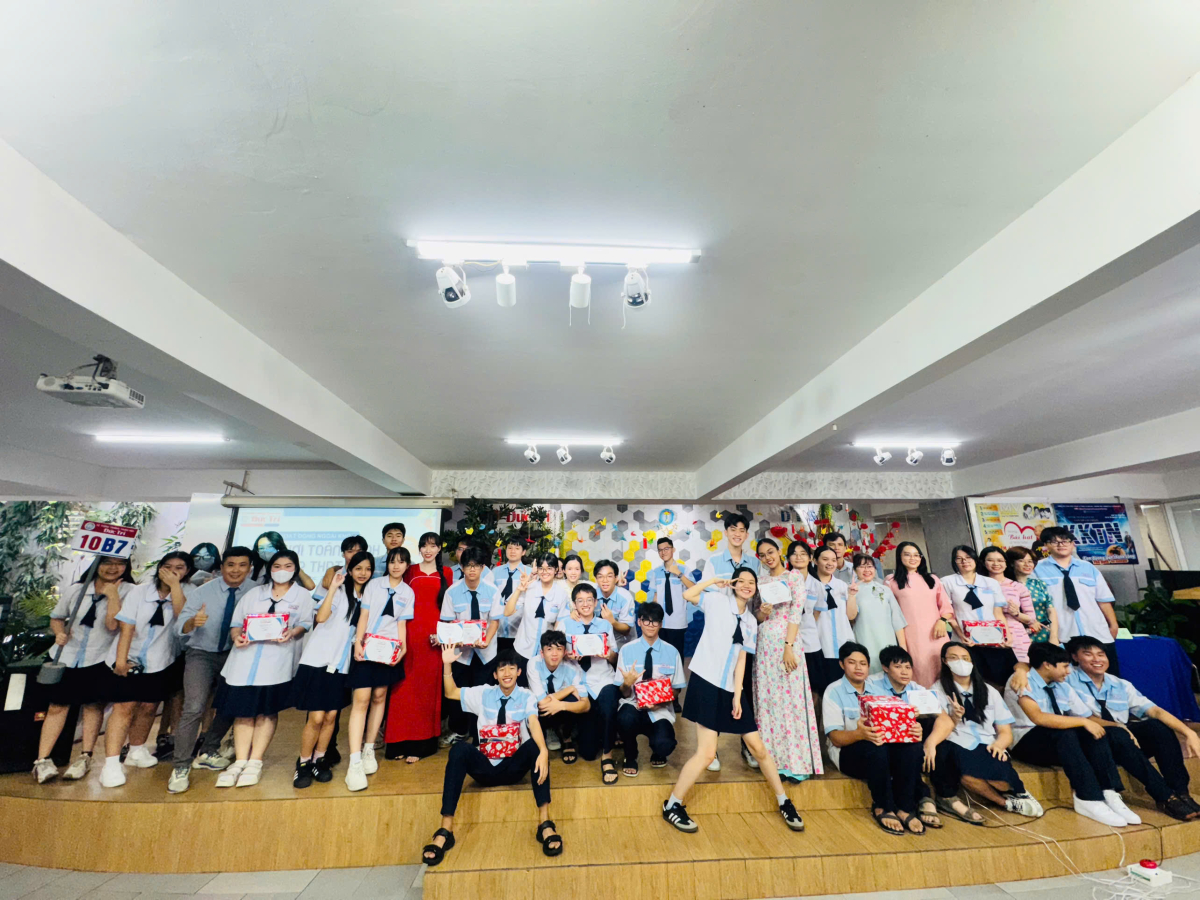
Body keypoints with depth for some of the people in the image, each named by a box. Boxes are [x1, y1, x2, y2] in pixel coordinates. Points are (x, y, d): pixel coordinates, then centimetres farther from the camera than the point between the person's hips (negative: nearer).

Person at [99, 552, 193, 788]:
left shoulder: (186, 593, -5)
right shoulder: (140, 592, -4)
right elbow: (127, 628, -6)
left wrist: (175, 585, -26)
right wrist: (120, 660, -13)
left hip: (160, 662, 1)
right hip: (129, 659, -1)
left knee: (149, 707, 11)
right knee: (125, 707, -8)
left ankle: (137, 751, 31)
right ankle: (111, 764, -2)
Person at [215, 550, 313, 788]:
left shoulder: (303, 595, 10)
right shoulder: (254, 593, 19)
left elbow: (306, 623, 0)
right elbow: (236, 622, 13)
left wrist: (292, 632, -20)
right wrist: (236, 636, -7)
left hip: (277, 659, -3)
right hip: (245, 657, 3)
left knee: (267, 710, 0)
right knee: (243, 709, 3)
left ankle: (255, 763, 10)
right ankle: (240, 762, 13)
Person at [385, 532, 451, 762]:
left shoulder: (446, 573, 7)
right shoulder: (410, 571, 7)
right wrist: (401, 633, -4)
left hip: (433, 636, 0)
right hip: (410, 633, 0)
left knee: (428, 689, 5)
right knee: (404, 687, 3)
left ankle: (420, 743, 16)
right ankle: (400, 742, 16)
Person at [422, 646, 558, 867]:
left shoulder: (526, 696, -2)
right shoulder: (484, 693, 6)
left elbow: (534, 724, -20)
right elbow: (451, 693, 10)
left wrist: (543, 752, -40)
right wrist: (447, 665, -7)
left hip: (514, 766, -1)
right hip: (485, 766, 2)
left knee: (535, 745, -32)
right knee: (460, 748, -29)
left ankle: (545, 824, -32)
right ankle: (445, 830, -29)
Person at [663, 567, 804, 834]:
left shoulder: (751, 621, 10)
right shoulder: (718, 601, -4)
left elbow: (741, 659, 7)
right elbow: (687, 594, -15)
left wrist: (737, 695, 0)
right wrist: (714, 581, -5)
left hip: (732, 689, 6)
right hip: (706, 683, -6)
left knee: (758, 747, 11)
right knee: (707, 753, -8)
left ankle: (784, 803, 34)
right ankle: (672, 806, 11)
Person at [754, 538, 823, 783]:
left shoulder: (795, 577, -2)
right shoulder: (761, 581, 12)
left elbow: (796, 613, -10)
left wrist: (789, 647, -17)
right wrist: (762, 613, -10)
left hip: (787, 642, -5)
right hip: (764, 645, 5)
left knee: (791, 698, -2)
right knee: (768, 700, 7)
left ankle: (796, 761, 8)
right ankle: (775, 759, 18)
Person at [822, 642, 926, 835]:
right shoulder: (834, 691, -6)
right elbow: (836, 738, -14)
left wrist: (913, 730, -23)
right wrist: (860, 734, -35)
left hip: (882, 747, 4)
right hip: (847, 752, -4)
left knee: (913, 746, -25)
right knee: (876, 748, -36)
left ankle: (904, 808, -13)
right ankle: (883, 808, -14)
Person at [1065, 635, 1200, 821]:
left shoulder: (1121, 685, 7)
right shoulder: (1070, 679, -8)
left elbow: (1155, 711, -1)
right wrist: (1117, 726, -20)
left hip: (1124, 738, 5)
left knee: (1157, 725, -19)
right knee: (1117, 734, -35)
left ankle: (1180, 792, -18)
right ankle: (1165, 797, -26)